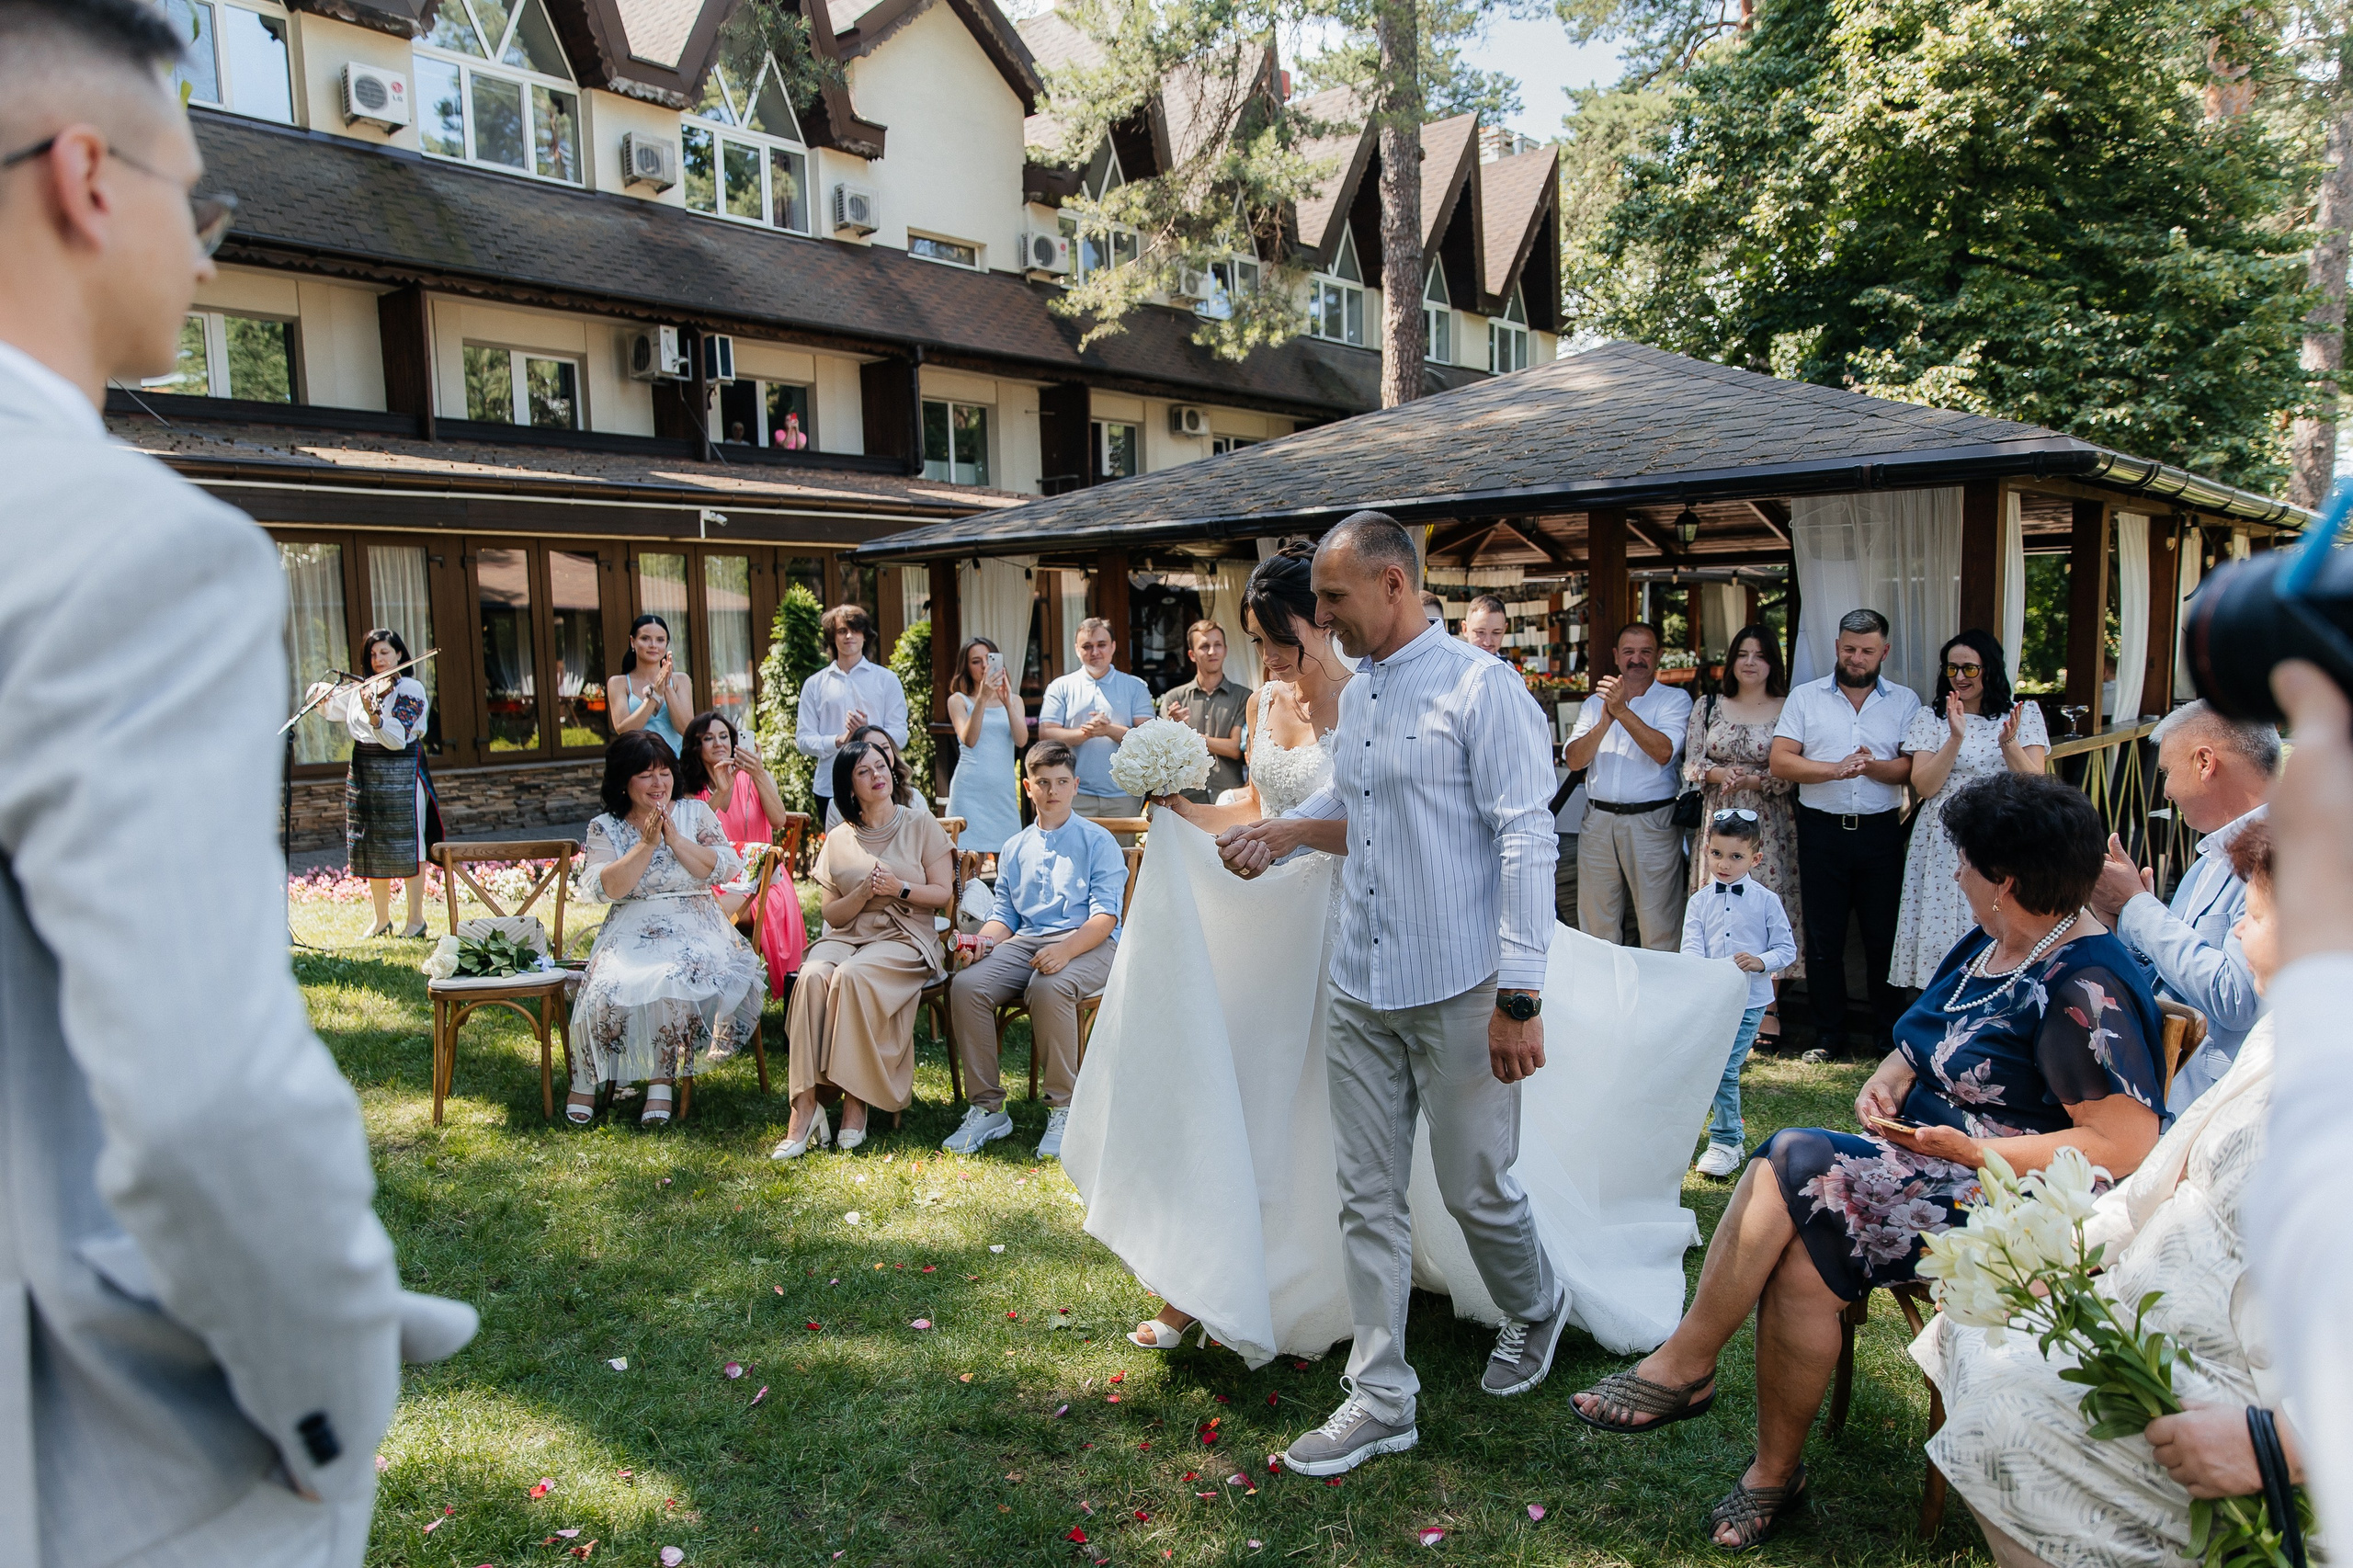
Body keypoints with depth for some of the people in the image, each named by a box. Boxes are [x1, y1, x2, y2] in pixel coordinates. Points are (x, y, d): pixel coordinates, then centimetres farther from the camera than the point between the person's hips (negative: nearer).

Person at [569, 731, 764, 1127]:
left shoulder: (696, 813, 10)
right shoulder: (604, 828, 9)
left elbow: (725, 869, -3)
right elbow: (604, 888, -7)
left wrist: (674, 838, -9)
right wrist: (645, 845, -12)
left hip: (694, 928, 0)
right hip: (631, 933, 0)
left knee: (677, 981, -32)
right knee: (609, 987, -28)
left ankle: (661, 1080, -17)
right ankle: (585, 1080, -7)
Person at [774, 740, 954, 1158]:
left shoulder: (921, 825, 9)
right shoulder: (838, 840, 15)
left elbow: (944, 893, 4)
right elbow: (833, 914, 10)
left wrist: (900, 888, -12)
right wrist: (865, 892, -9)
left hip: (905, 939, -2)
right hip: (847, 936, 3)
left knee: (851, 975, -35)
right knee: (814, 976, -32)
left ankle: (856, 1100, -27)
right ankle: (805, 1105, -34)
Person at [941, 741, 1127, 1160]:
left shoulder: (1098, 842, 6)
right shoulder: (1014, 849, 22)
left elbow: (1105, 914, -6)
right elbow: (1004, 914, 21)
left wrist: (1066, 950, -24)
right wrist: (985, 939, -4)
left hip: (1089, 943, -4)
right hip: (1025, 941, 5)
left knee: (1048, 988, -38)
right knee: (965, 987, -24)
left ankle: (1063, 1110, -22)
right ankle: (987, 1109, -13)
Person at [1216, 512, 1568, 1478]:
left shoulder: (1480, 688, -11)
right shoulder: (1355, 696, 12)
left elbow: (1527, 842, -14)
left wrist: (1520, 997, -17)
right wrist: (1289, 830, 3)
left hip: (1457, 992, -6)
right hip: (1361, 989, 7)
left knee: (1476, 1188, 9)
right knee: (1368, 1196, 8)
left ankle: (1535, 1311, 40)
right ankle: (1380, 1399, 20)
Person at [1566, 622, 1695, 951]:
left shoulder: (1675, 699, 2)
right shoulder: (1594, 703, 14)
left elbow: (1664, 752, -15)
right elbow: (1574, 760, 2)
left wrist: (1622, 710, -20)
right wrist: (1605, 721, -13)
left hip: (1652, 822, -4)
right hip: (1598, 821, 4)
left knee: (1658, 928, -2)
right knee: (1595, 924, 9)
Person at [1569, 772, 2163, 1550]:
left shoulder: (2084, 989, -18)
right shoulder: (1988, 944, 10)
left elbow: (2128, 1147, -22)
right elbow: (1926, 1040, 23)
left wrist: (1974, 1153, -23)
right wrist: (1888, 1079, 1)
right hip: (1926, 1150, 8)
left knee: (1793, 1162, -25)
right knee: (1798, 1257, -20)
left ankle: (1683, 1364, -10)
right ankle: (1775, 1471, -10)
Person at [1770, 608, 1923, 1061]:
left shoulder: (1905, 701, 6)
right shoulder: (1805, 697, 6)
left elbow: (1915, 768, -3)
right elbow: (1780, 762, -4)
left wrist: (1872, 766, -20)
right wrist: (1835, 770, -17)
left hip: (1881, 831, 0)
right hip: (1822, 830, 0)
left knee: (1884, 935, 6)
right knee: (1823, 938, 6)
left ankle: (1889, 1036, 21)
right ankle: (1828, 1036, 17)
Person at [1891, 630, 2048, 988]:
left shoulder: (2024, 715, 6)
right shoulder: (1930, 717, 6)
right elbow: (1923, 786, -6)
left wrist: (2008, 743, -19)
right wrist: (1956, 739, -17)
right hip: (1945, 844, 0)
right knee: (1943, 929, -2)